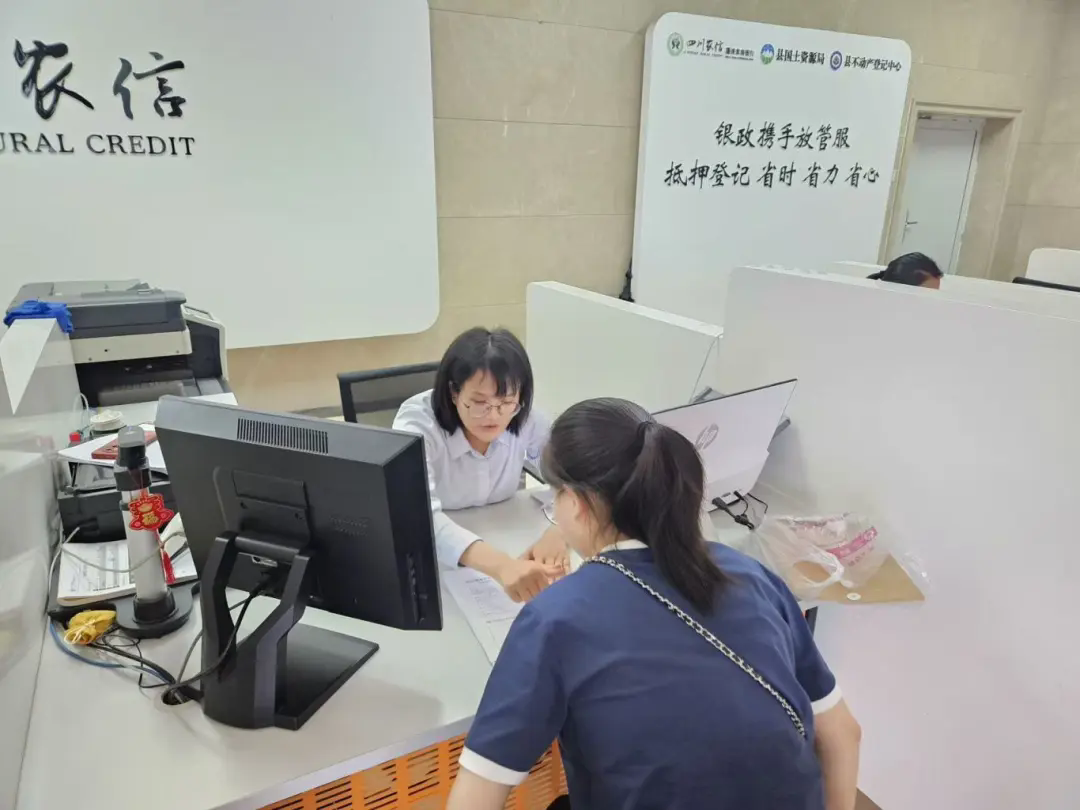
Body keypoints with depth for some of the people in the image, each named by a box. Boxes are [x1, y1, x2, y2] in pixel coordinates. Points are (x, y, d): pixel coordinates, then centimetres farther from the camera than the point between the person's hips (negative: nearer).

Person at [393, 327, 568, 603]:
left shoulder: (525, 420, -14)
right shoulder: (418, 422, -25)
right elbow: (418, 518, -39)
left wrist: (559, 531, -34)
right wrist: (500, 565, -53)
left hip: (500, 545, 3)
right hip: (426, 557, -2)